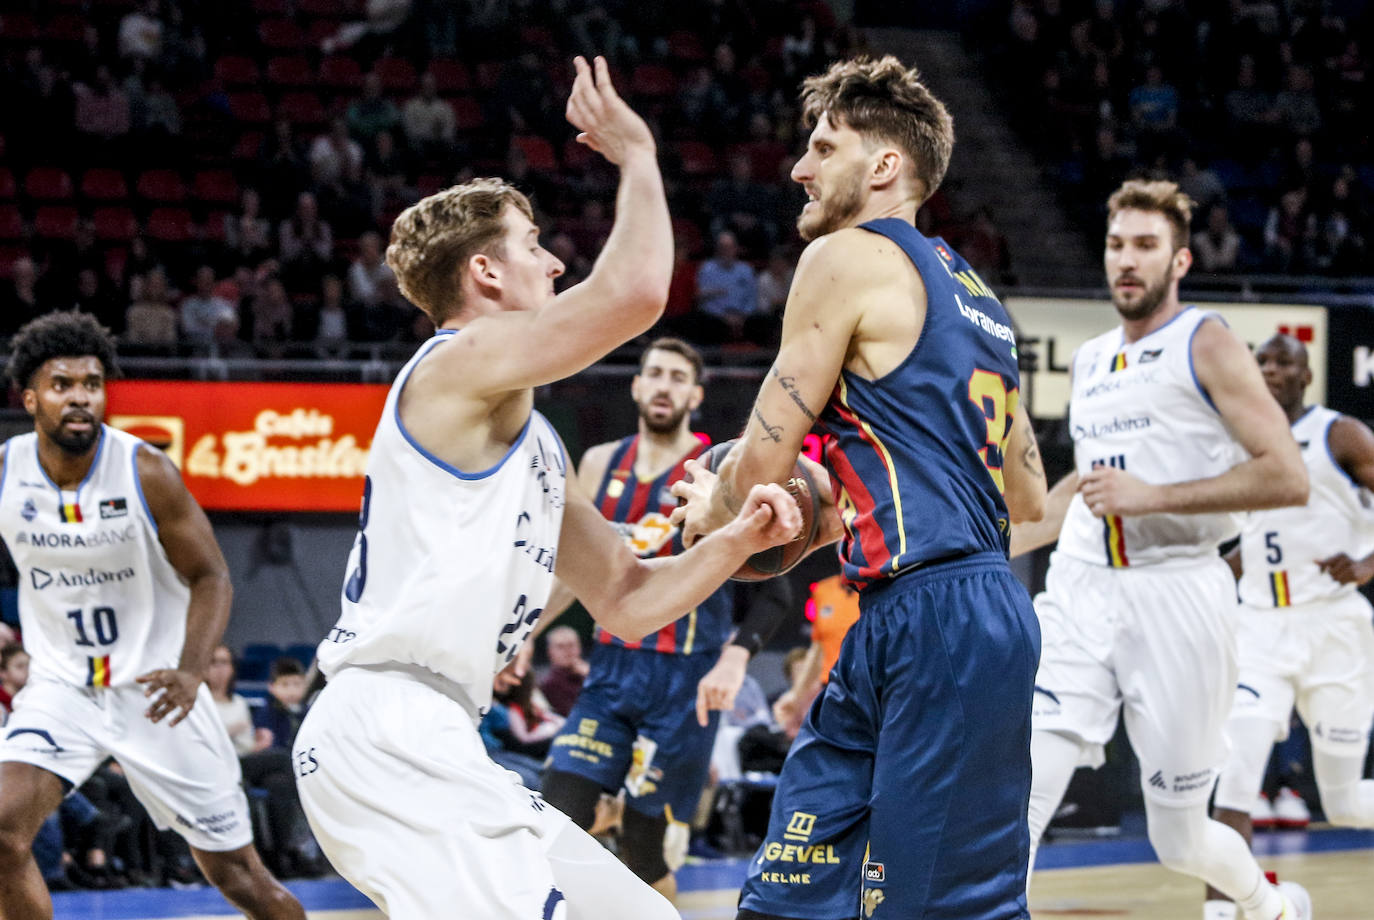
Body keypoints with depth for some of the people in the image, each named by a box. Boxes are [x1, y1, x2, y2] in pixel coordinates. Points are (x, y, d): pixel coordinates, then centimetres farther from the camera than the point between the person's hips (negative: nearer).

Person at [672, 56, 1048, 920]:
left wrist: (712, 510, 18)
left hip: (937, 617, -10)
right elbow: (1028, 497, 24)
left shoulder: (848, 258, -4)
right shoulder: (971, 292, 22)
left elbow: (765, 460, -4)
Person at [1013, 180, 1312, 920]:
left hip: (1175, 595, -5)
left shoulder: (1206, 345, -3)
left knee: (1179, 840, 7)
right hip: (1082, 592, 5)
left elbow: (1286, 478, -13)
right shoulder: (1090, 361, 17)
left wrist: (1152, 497, -19)